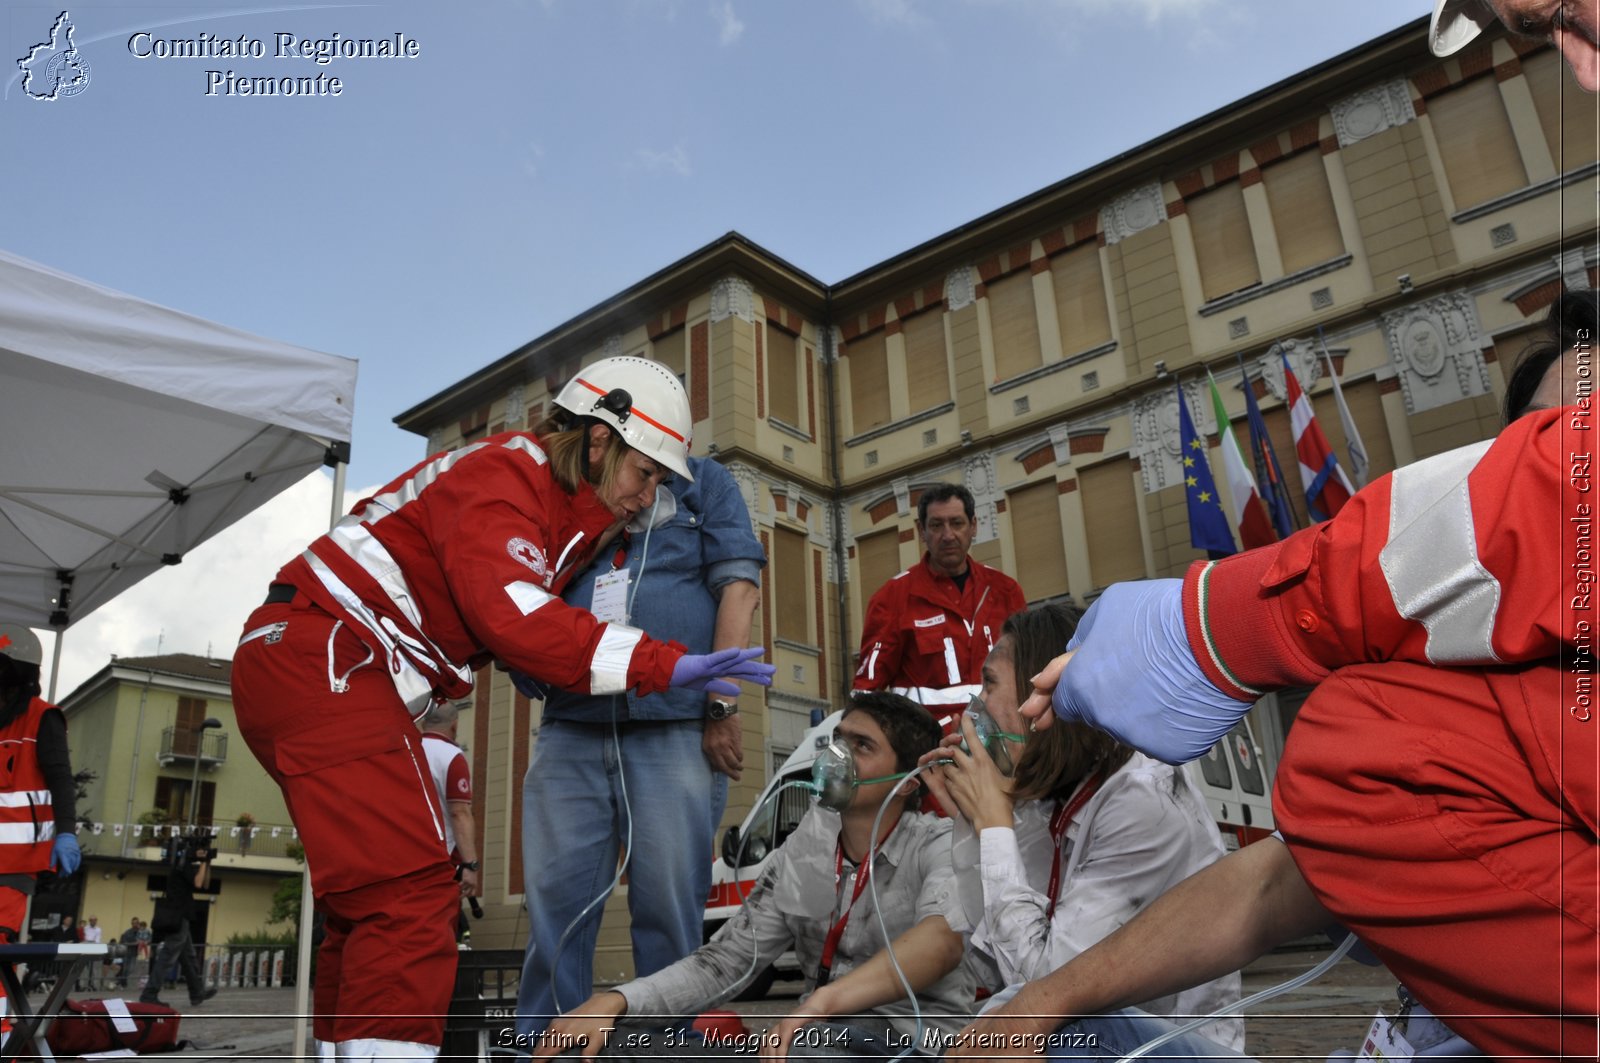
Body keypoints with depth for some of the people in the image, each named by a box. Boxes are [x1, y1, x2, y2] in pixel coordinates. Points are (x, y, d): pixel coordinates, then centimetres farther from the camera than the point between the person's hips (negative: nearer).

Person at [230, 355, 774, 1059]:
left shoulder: (562, 509, 18)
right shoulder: (505, 473, -12)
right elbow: (511, 617, -27)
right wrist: (662, 665, -30)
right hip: (321, 656, -10)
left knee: (371, 905, 13)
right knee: (408, 891, -17)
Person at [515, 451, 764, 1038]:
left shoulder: (702, 481, 13)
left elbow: (739, 587, 1)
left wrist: (722, 706, -8)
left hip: (674, 727, -3)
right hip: (572, 726, 4)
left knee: (668, 906, 0)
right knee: (555, 902, 2)